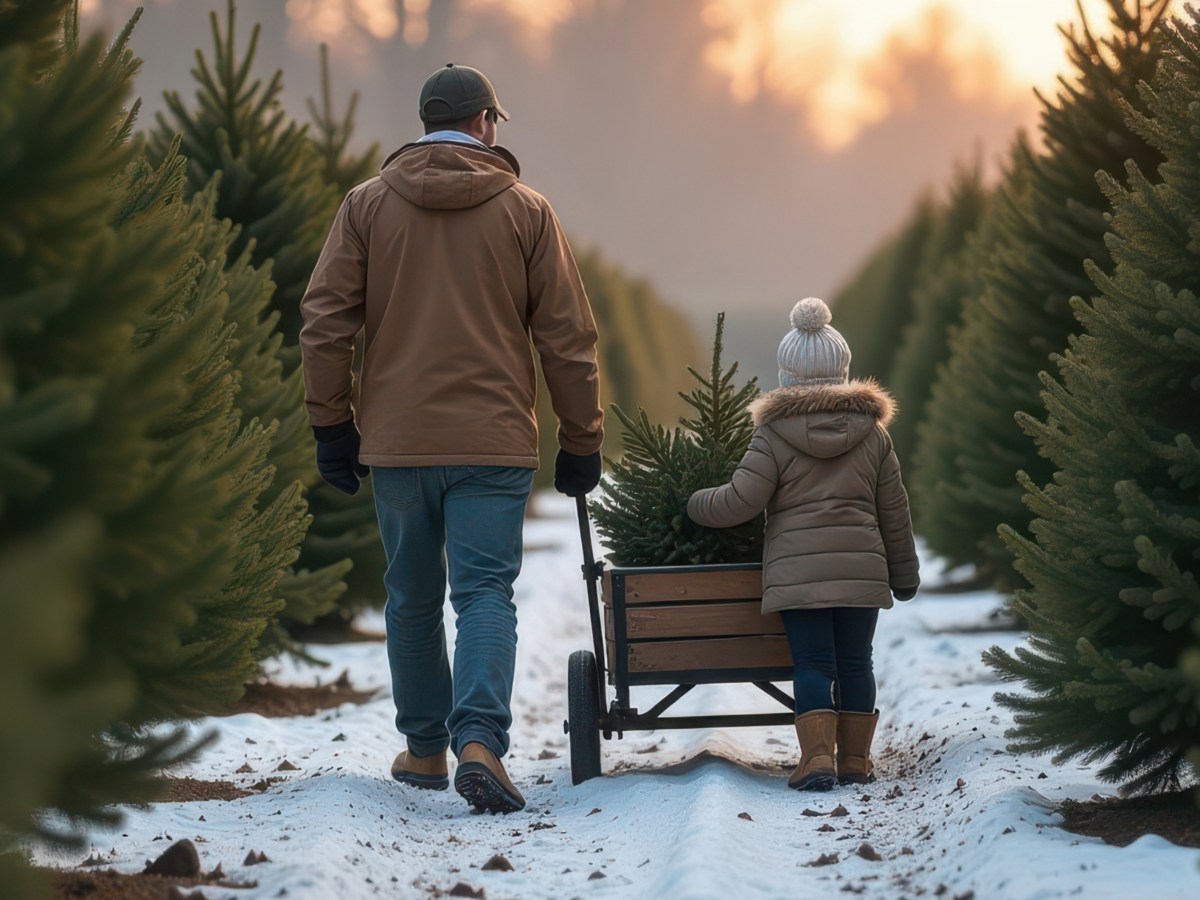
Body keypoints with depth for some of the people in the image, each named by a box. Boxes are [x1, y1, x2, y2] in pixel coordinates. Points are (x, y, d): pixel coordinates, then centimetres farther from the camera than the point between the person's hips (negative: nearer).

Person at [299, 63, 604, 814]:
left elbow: (326, 321, 1)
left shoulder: (368, 204, 4)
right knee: (486, 592, -5)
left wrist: (333, 424, 7)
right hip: (495, 442, -2)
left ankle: (424, 748, 23)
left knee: (413, 598, 15)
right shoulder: (526, 211, 2)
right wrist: (582, 442, 9)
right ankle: (481, 738, -24)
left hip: (396, 441, 2)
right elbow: (568, 336, 2)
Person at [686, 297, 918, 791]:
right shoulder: (872, 433, 7)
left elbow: (739, 502, -8)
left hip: (796, 571, -2)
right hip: (862, 566, 2)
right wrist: (904, 574, 21)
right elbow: (894, 512, 11)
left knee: (812, 662, 0)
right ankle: (855, 759, 12)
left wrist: (693, 504, 12)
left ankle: (817, 757, -11)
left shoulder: (773, 434, -2)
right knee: (855, 661, 9)